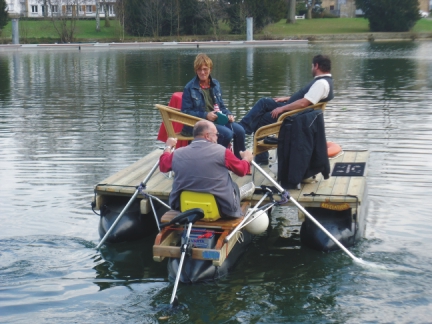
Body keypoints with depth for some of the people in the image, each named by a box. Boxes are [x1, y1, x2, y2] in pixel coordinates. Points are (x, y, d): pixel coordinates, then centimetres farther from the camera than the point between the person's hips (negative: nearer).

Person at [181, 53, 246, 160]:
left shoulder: (215, 84, 13)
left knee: (240, 130, -19)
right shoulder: (190, 88, -5)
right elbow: (186, 111, -7)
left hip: (218, 119, 6)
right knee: (227, 133, -28)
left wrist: (228, 114, -1)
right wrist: (205, 115, -17)